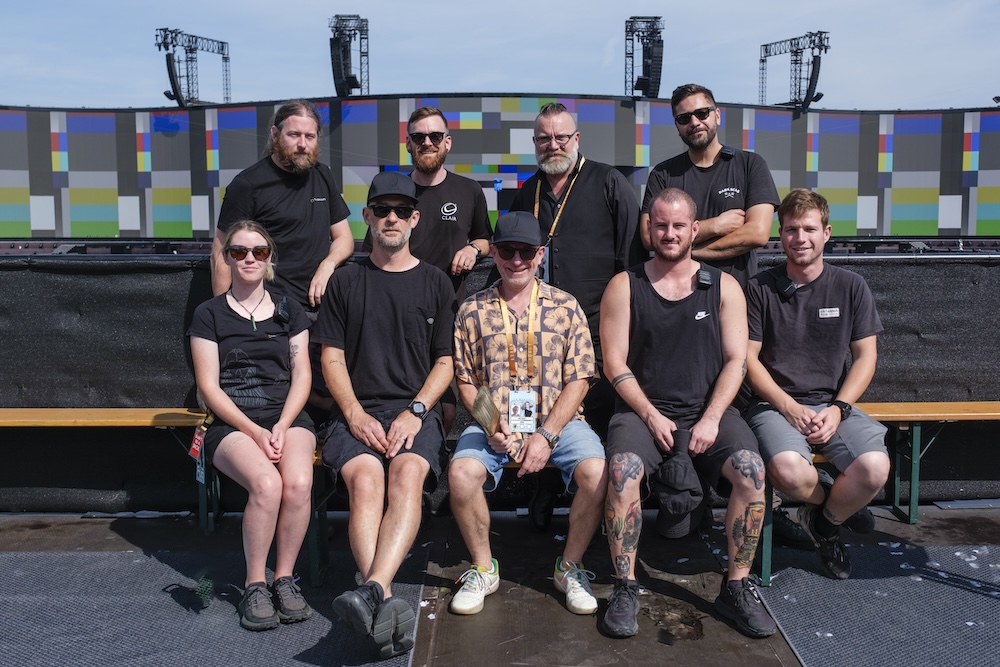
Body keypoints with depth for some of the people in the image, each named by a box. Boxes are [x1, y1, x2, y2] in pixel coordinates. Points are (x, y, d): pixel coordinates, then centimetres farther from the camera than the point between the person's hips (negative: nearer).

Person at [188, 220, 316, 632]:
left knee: (298, 482, -30)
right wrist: (255, 432, -12)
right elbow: (209, 387, 1)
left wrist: (282, 426, -9)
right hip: (231, 423, -2)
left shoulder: (289, 312, 16)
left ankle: (284, 578, -11)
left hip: (288, 417, 2)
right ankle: (255, 586, -14)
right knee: (266, 484, -32)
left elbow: (302, 376, 9)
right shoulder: (209, 314, 9)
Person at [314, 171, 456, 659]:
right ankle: (388, 605, -42)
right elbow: (332, 358, 10)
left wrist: (415, 412, -7)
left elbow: (445, 362, 10)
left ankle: (372, 591, -47)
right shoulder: (344, 282, 15)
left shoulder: (435, 284, 15)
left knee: (407, 475, -33)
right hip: (357, 412, 1)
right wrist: (356, 415, -7)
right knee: (365, 478, -30)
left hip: (416, 411, 0)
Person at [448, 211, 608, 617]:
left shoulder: (566, 307, 6)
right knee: (462, 472, -28)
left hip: (557, 421, 0)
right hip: (494, 425, 1)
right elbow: (465, 380, 9)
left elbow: (578, 380, 0)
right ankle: (483, 568, -1)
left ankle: (571, 567, 0)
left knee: (596, 472, -27)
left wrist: (546, 436, -11)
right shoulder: (473, 311, 8)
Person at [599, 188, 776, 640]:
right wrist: (652, 416, -11)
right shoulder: (624, 287, 6)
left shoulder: (723, 287, 10)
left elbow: (736, 360, 4)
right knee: (622, 469, -31)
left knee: (752, 469, -26)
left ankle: (736, 586, -8)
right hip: (643, 410, -1)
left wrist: (711, 419, -10)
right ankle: (625, 589, -16)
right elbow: (614, 364, 0)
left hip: (708, 411, 1)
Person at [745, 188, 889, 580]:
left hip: (834, 404, 2)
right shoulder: (761, 289, 2)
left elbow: (865, 357, 6)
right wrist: (790, 408, -12)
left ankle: (825, 522, 7)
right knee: (787, 470, -33)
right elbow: (749, 359, -1)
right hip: (776, 405, -2)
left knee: (875, 468, -27)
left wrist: (837, 409, -9)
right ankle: (833, 501, 7)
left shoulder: (851, 287, 8)